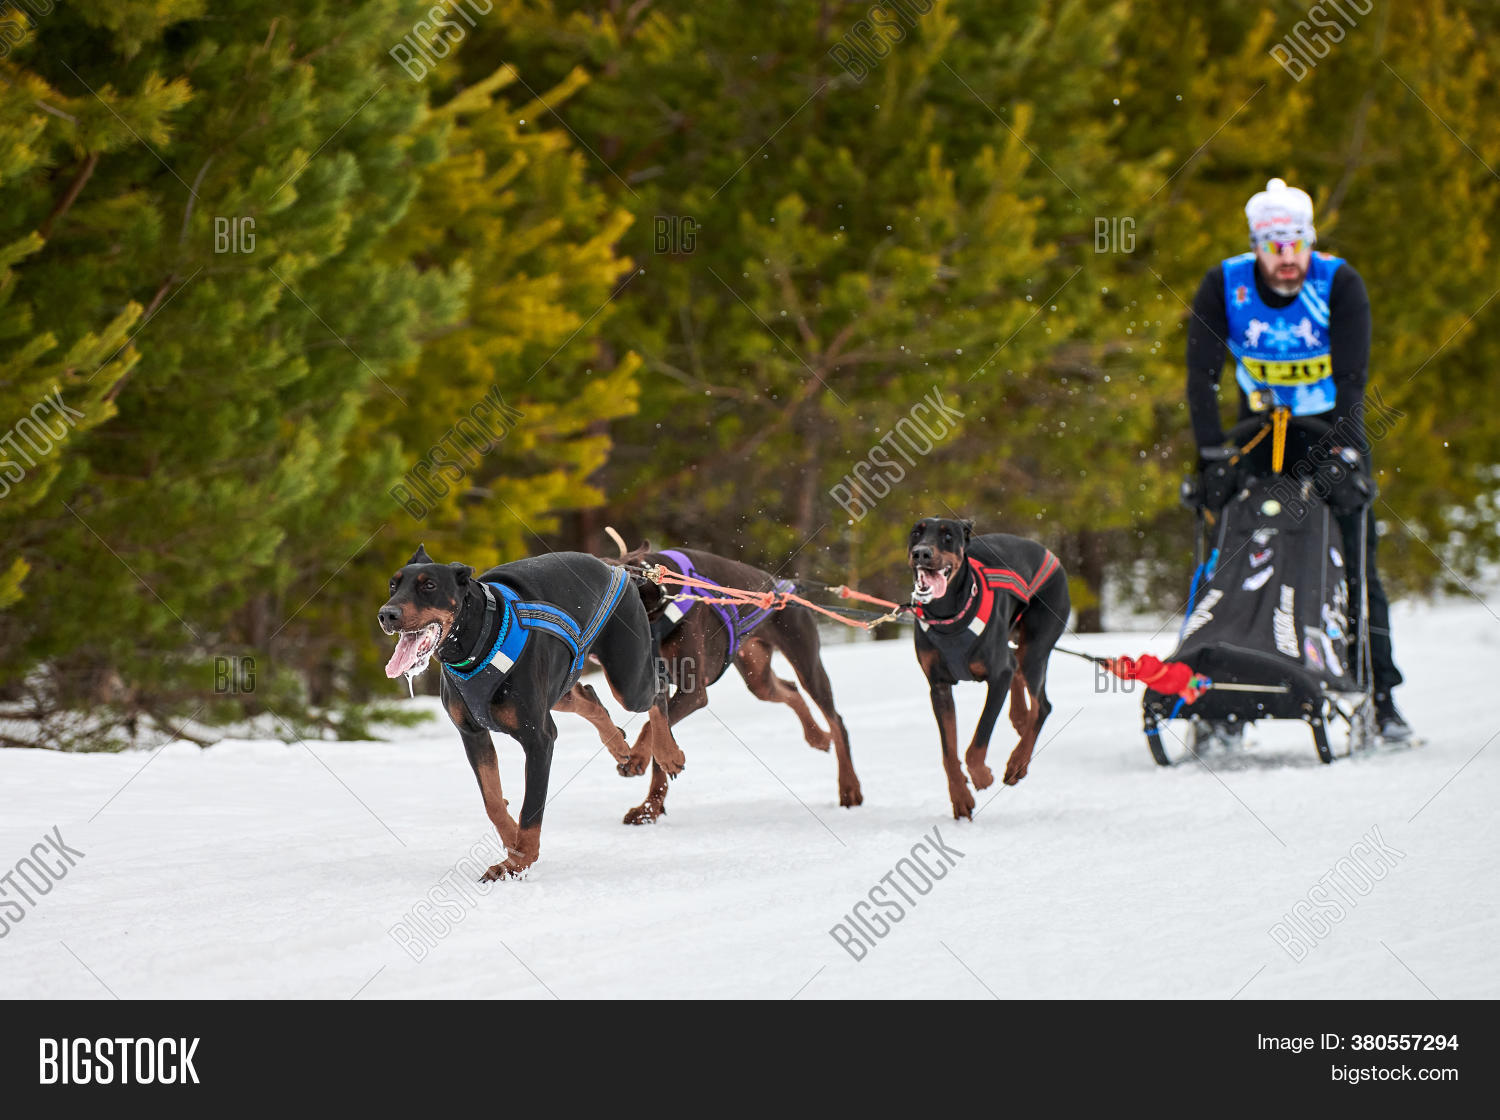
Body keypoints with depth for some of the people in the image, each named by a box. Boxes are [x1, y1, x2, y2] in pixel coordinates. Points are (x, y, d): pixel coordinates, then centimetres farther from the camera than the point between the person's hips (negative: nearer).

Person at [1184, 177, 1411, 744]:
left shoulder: (1339, 283, -18)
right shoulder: (1223, 286, -15)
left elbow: (1351, 377, -22)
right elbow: (1202, 377, -14)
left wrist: (1341, 450, -31)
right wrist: (1211, 452, -22)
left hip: (1333, 428, -1)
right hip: (1260, 431, 1)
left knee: (1356, 563, -7)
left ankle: (1380, 696, -4)